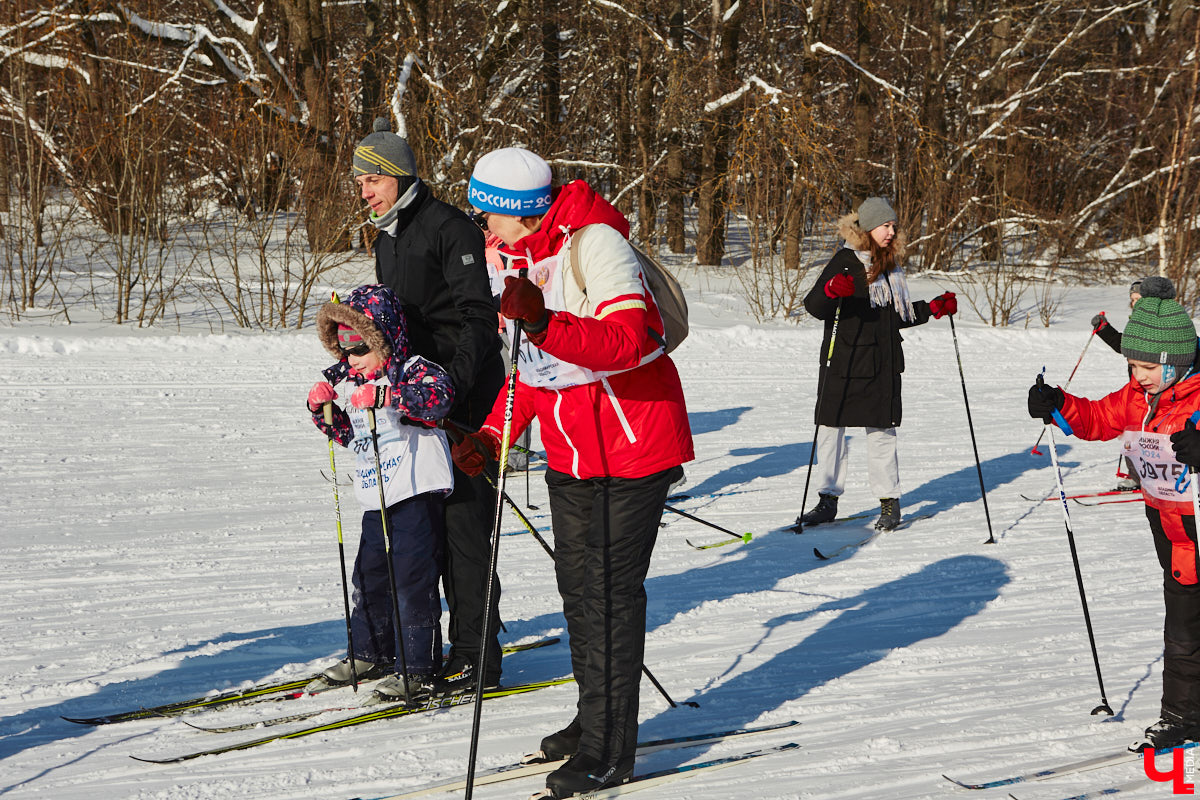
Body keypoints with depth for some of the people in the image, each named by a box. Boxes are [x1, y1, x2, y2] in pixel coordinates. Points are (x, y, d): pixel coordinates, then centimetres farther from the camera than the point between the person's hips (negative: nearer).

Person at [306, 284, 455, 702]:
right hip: (376, 498, 9)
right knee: (368, 576, 16)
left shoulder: (412, 370, -10)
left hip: (415, 493, -9)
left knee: (412, 577, -8)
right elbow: (348, 432, 25)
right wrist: (323, 408, 7)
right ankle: (371, 653, 32)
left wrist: (386, 394, -39)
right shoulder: (352, 379, 16)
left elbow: (438, 394, -32)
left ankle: (418, 669, -3)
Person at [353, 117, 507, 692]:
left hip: (466, 399, -9)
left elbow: (478, 316, -16)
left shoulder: (448, 228, -10)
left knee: (463, 521, -8)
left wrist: (452, 382, -26)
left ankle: (475, 657, -3)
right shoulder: (388, 240, 18)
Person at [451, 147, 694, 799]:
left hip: (631, 449, -9)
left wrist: (543, 324, -44)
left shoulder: (594, 244, -19)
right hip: (570, 453, 9)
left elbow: (626, 344, -32)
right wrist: (490, 435, 7)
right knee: (578, 587, 15)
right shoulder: (523, 257, 9)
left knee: (611, 595, -6)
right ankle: (594, 720, 30)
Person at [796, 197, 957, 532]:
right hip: (843, 362, -4)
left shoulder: (890, 264, 14)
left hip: (882, 365, 4)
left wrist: (933, 309, 12)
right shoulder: (846, 262, -5)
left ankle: (889, 501, 8)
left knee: (881, 430, 3)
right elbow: (814, 307, -12)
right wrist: (831, 290, -32)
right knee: (831, 428, 1)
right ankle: (828, 499, 10)